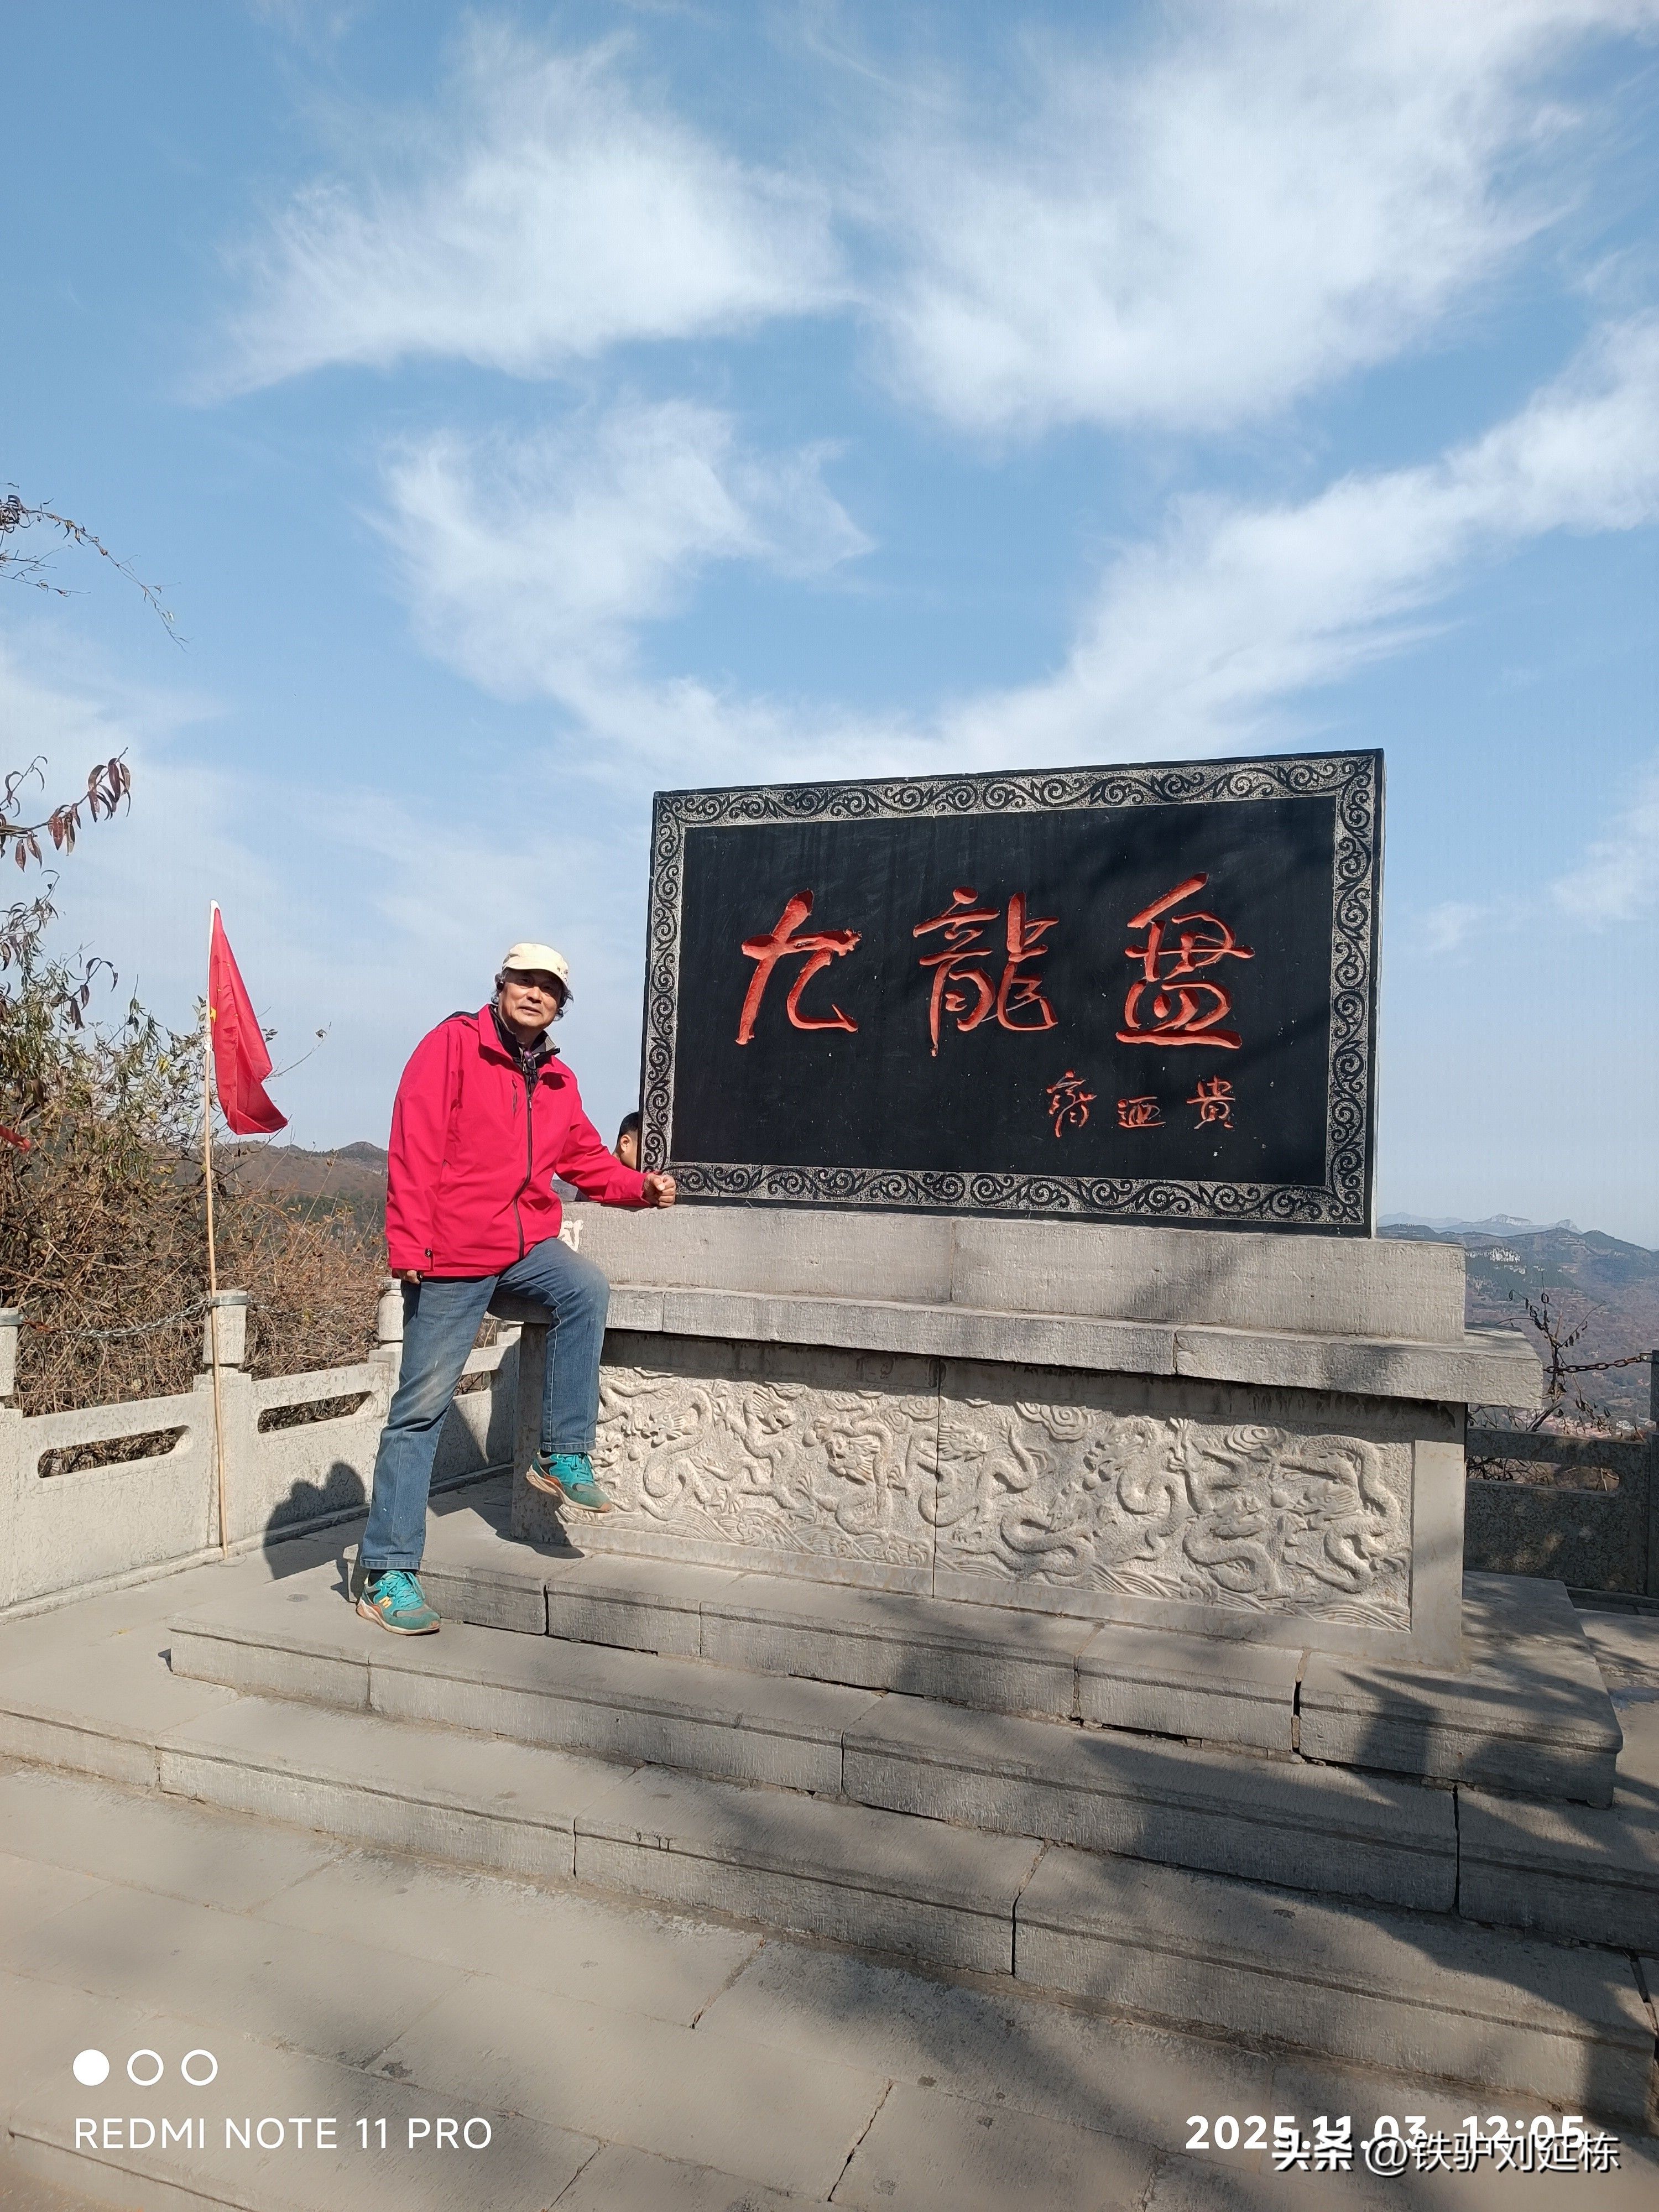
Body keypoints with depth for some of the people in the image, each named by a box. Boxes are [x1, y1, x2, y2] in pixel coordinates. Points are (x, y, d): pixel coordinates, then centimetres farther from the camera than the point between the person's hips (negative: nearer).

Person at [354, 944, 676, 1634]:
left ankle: (563, 1455, -10)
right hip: (451, 1254, -5)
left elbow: (587, 1160, 17)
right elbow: (414, 1146, -13)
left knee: (588, 1290, -25)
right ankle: (386, 1570, 8)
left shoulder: (558, 1081, 11)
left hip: (526, 1244, 5)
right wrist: (408, 1243, -19)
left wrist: (640, 1187, -1)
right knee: (421, 1409, -2)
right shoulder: (453, 1044, -6)